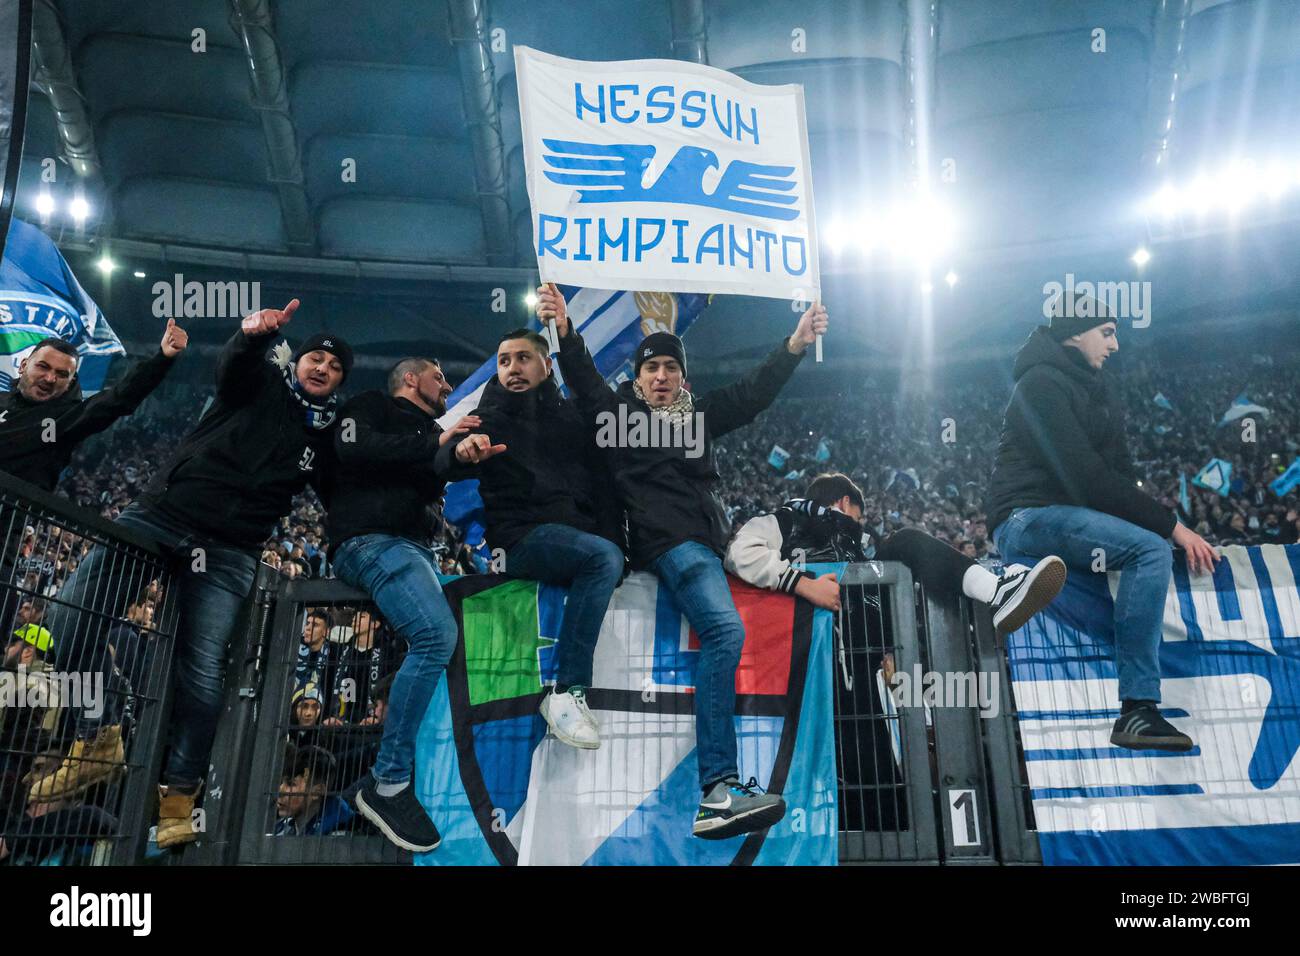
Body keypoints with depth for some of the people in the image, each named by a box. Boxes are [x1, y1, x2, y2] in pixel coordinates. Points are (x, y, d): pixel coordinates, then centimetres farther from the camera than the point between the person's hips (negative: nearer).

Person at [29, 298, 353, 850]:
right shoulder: (261, 383, 9)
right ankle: (99, 738, 6)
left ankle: (178, 793, 6)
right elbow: (233, 366, -13)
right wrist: (253, 334, -37)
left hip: (229, 553, 0)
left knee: (201, 673, -9)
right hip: (159, 515, 1)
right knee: (70, 621, -11)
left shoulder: (328, 435, 14)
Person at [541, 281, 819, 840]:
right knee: (725, 630, -25)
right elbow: (583, 379, -2)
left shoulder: (700, 415, 24)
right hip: (665, 540, -8)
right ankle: (717, 790, -30)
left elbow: (756, 392, 19)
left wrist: (796, 345, 7)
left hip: (704, 540, 8)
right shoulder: (619, 410, 13)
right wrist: (564, 331, -20)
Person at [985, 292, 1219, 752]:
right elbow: (1087, 477, -21)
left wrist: (1168, 524, -3)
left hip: (1071, 516, 10)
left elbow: (1119, 472, 13)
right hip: (1027, 519, -10)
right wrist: (1171, 524, -19)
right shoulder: (1042, 383, -12)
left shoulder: (1096, 385, 18)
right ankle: (1136, 711, -26)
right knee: (1151, 550, -26)